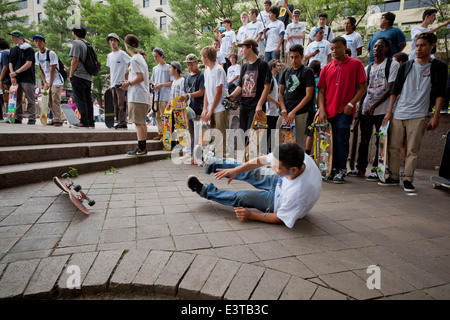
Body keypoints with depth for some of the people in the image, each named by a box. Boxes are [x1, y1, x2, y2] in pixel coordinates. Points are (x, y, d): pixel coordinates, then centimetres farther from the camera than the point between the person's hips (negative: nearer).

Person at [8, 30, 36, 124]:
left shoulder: (29, 49, -1)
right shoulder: (13, 50, 18)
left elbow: (28, 64, -10)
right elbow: (10, 63, 14)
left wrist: (16, 72, -12)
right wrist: (12, 76, -2)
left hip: (27, 78, -7)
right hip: (16, 79, 7)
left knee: (30, 99, -6)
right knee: (17, 99, 7)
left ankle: (32, 118, -3)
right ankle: (18, 118, 13)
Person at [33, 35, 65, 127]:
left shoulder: (51, 53, -11)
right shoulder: (37, 55, 10)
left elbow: (52, 70, -12)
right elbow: (41, 70, 11)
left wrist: (49, 83, -12)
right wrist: (45, 83, 3)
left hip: (56, 81, -7)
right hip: (47, 81, 7)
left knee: (55, 100, -13)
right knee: (48, 101, 4)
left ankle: (58, 120, -11)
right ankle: (55, 119, 10)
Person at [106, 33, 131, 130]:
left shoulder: (122, 53, -3)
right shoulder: (109, 55, 19)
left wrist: (127, 73, -11)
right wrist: (110, 82, 18)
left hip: (121, 83, -8)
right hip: (113, 84, 8)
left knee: (121, 104, -9)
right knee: (115, 104, 9)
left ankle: (123, 122, -6)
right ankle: (119, 122, 14)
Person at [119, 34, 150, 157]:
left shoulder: (134, 59, -10)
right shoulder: (140, 58, 20)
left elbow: (141, 77, -18)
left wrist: (129, 83, -7)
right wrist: (128, 83, 18)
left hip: (137, 96, -10)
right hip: (144, 96, 10)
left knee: (138, 122, -9)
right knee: (142, 122, 12)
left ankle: (141, 149, -7)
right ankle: (143, 147, 17)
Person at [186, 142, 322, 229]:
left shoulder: (298, 193, -46)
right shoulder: (295, 157, -30)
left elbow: (280, 219, -28)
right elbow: (261, 160, -16)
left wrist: (251, 215, -24)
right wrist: (236, 170, -14)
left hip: (279, 205, -5)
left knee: (242, 197, -7)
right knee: (251, 172, 4)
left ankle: (205, 191, 16)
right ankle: (213, 164, 25)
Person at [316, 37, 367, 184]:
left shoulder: (356, 64, 3)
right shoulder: (326, 68, 12)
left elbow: (363, 87, 0)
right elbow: (321, 90, 9)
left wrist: (350, 104, -11)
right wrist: (321, 109, -3)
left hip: (344, 112, -3)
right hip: (327, 112, 4)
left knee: (341, 141, -4)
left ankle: (341, 171, 6)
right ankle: (329, 169, 21)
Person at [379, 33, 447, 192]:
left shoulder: (439, 67, 5)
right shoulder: (406, 66, 13)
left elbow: (440, 93, 2)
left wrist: (436, 116, -5)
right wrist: (389, 111, 5)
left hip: (418, 116, -3)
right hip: (398, 114, 3)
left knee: (412, 150, -2)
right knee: (393, 147, 4)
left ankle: (408, 179, 7)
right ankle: (393, 177, 14)